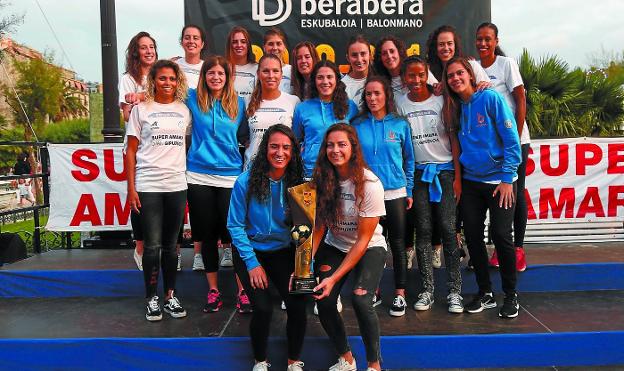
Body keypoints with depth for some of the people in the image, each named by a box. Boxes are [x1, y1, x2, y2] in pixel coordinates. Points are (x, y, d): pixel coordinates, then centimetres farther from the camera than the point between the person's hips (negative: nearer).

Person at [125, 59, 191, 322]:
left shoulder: (183, 110, 11)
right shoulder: (141, 109, 3)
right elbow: (131, 151, 1)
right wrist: (131, 188, -6)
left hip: (177, 185, 3)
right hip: (148, 186, -2)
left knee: (170, 245, 9)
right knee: (152, 245, -1)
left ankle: (170, 296, 19)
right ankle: (152, 299, 11)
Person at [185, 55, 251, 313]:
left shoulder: (239, 104, 7)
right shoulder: (193, 99, 5)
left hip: (230, 177, 0)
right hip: (199, 177, 1)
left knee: (234, 234, -3)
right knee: (207, 235, 7)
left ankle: (242, 291, 8)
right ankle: (213, 290, 19)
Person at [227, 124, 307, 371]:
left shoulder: (298, 183, -8)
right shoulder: (246, 181, -14)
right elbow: (235, 225, -10)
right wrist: (252, 263, -13)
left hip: (283, 252, 2)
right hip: (251, 252, -2)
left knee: (297, 305, -14)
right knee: (263, 308, -17)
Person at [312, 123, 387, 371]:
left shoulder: (370, 185, -23)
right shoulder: (323, 180, -11)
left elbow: (363, 240, -19)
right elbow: (317, 228, -10)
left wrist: (334, 278, -23)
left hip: (369, 249, -4)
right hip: (335, 246, 4)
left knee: (361, 300, -25)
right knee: (324, 302, -13)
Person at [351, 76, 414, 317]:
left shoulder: (400, 125, 1)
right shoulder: (357, 125, 3)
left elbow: (408, 160, 6)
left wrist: (409, 191, 3)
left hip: (395, 193, -1)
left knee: (397, 243, 5)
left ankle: (399, 294, 15)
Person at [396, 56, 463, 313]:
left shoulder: (441, 100, 0)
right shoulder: (400, 105, 5)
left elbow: (454, 140, 0)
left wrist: (458, 177, -7)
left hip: (444, 170, -1)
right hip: (417, 173, 2)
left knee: (447, 229, -4)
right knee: (423, 230, 3)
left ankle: (454, 291, 4)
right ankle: (427, 289, 11)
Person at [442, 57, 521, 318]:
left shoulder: (490, 98, -9)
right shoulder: (455, 108, 6)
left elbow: (511, 140, -11)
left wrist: (507, 179, -14)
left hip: (499, 181, -5)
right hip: (470, 181, 5)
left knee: (501, 236, -3)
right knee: (472, 235, 5)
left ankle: (511, 295, 15)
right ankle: (485, 293, 21)